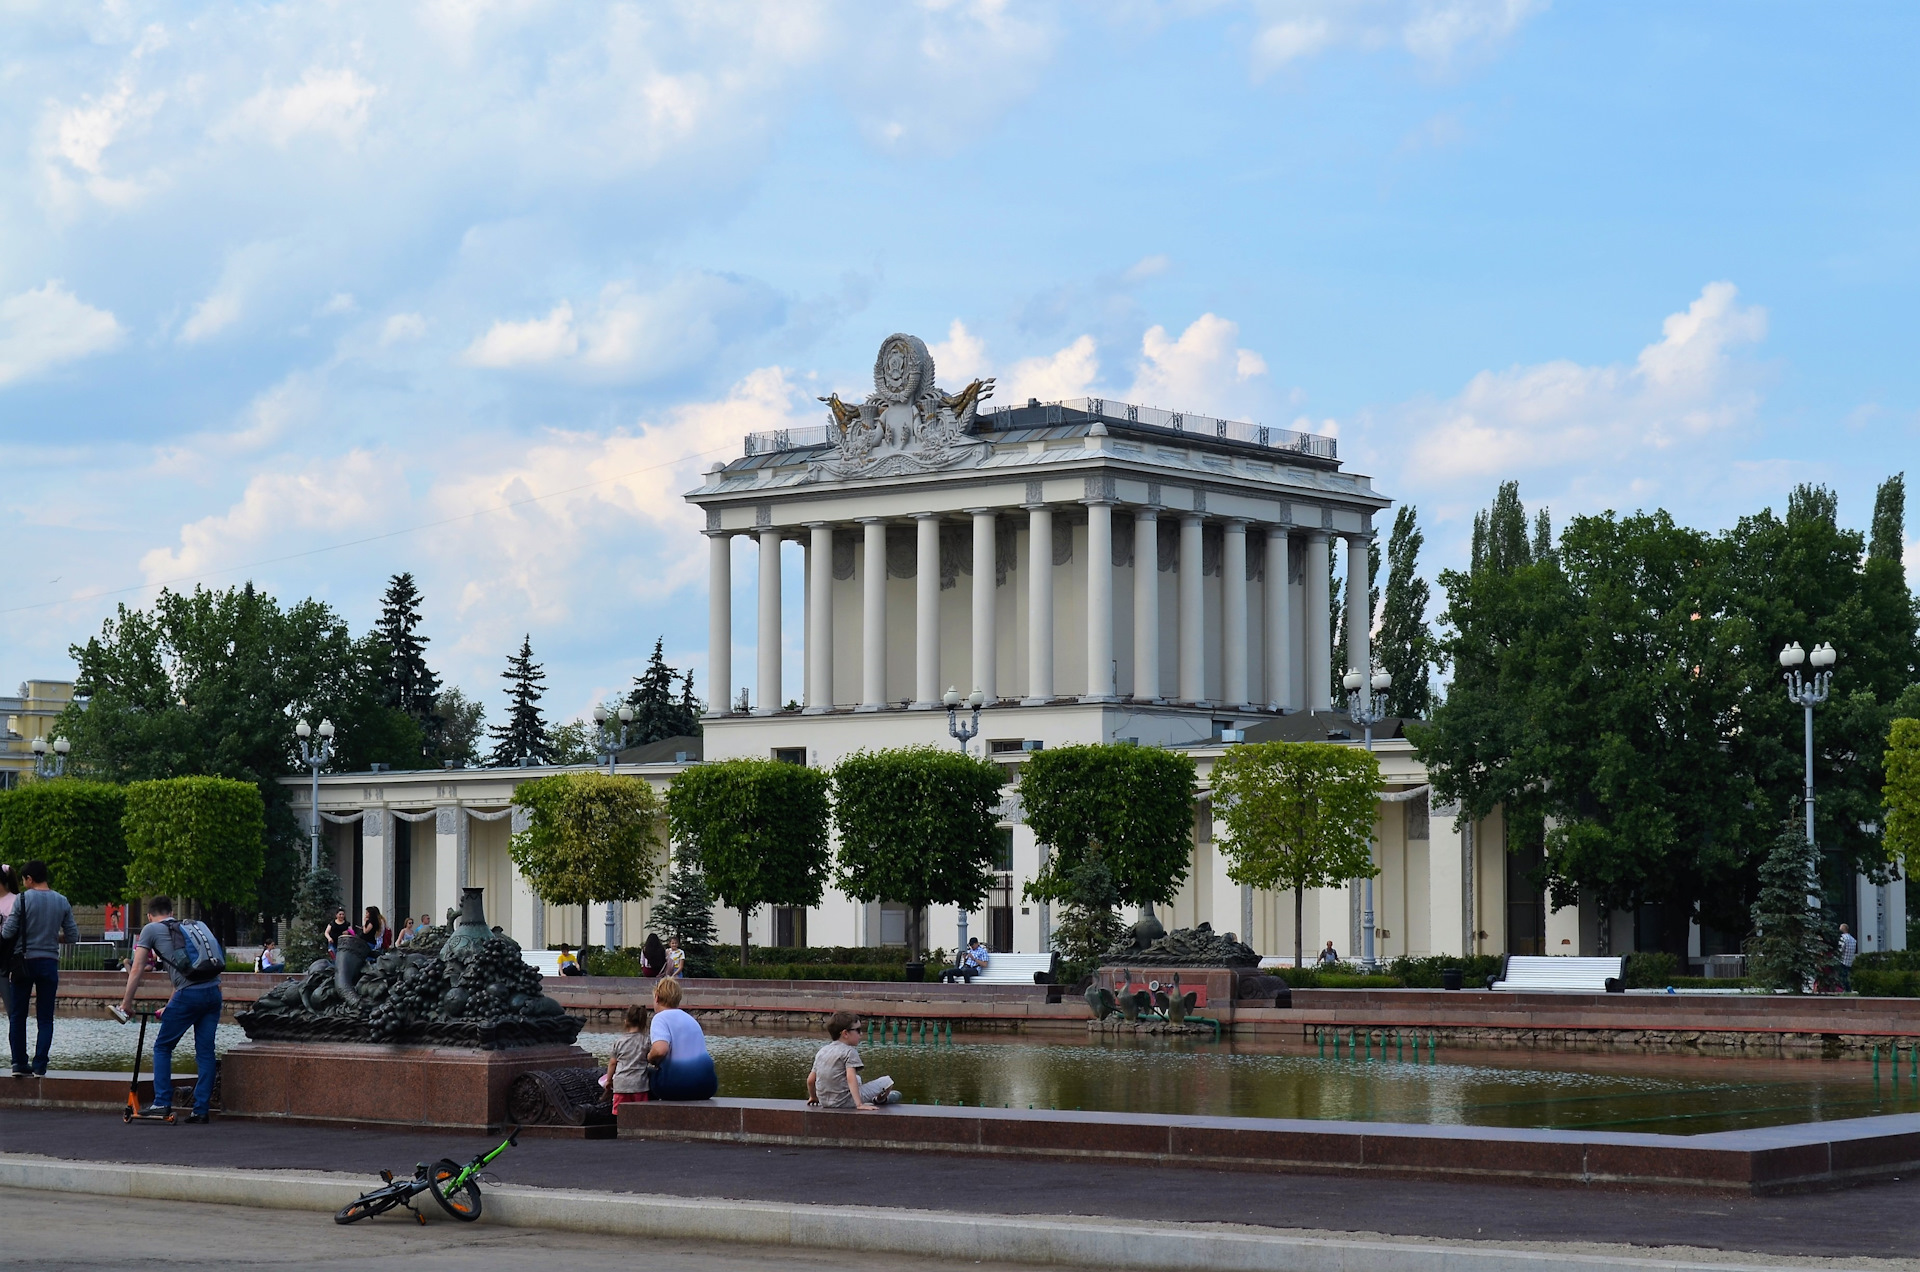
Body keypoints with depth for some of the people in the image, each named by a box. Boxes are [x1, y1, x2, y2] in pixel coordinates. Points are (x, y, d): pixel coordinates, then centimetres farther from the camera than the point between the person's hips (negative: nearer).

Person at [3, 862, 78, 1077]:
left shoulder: (23, 899, -9)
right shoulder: (62, 902, 2)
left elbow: (7, 933, -9)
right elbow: (73, 937, 4)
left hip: (24, 962, -2)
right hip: (49, 963, 2)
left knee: (17, 1015, 9)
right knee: (45, 1018, 6)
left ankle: (19, 1064, 6)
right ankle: (40, 1066, 0)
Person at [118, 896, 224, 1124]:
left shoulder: (151, 929, 11)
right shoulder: (186, 928, 29)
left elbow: (137, 970, 7)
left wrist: (126, 1004, 14)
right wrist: (169, 1008, 38)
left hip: (189, 994, -6)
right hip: (213, 992, 6)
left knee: (162, 1048, 9)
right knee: (205, 1052, 9)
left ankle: (162, 1102, 3)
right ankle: (201, 1109, 7)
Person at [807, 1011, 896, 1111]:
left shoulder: (821, 1052, 10)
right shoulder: (849, 1051, -12)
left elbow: (810, 1080, 11)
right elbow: (850, 1077, -26)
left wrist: (813, 1097, 29)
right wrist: (859, 1104, -33)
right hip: (845, 1102, -9)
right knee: (887, 1082, 1)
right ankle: (879, 1100, 29)